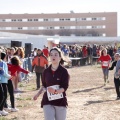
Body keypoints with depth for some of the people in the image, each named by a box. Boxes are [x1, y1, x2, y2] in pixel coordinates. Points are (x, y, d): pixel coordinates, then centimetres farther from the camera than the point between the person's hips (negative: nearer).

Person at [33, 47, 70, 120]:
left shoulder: (64, 71, -8)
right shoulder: (46, 71, 3)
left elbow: (65, 87, -14)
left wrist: (55, 91, -32)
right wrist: (38, 94, 0)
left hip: (60, 101, -2)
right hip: (48, 101, 2)